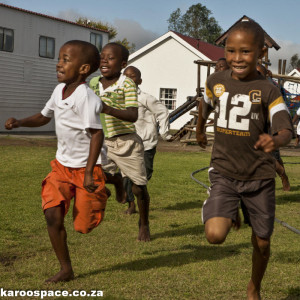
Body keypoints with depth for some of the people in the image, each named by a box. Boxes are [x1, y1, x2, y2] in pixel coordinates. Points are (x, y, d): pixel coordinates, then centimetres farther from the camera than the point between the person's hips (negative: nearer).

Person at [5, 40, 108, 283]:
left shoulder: (85, 97, -23)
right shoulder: (59, 91, 2)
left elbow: (97, 133, -23)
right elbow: (44, 117, 17)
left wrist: (88, 173, -25)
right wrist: (19, 122, -1)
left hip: (86, 167, -6)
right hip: (62, 164, 7)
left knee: (84, 225, 2)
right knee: (52, 215, -8)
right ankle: (66, 270, 4)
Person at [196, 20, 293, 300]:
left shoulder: (268, 90, -11)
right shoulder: (216, 81, -2)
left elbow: (286, 130, -22)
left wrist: (276, 140, -45)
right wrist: (199, 130, 34)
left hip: (259, 176, -1)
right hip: (224, 173, 1)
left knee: (262, 242, 11)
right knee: (215, 235, -21)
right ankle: (231, 212, 14)